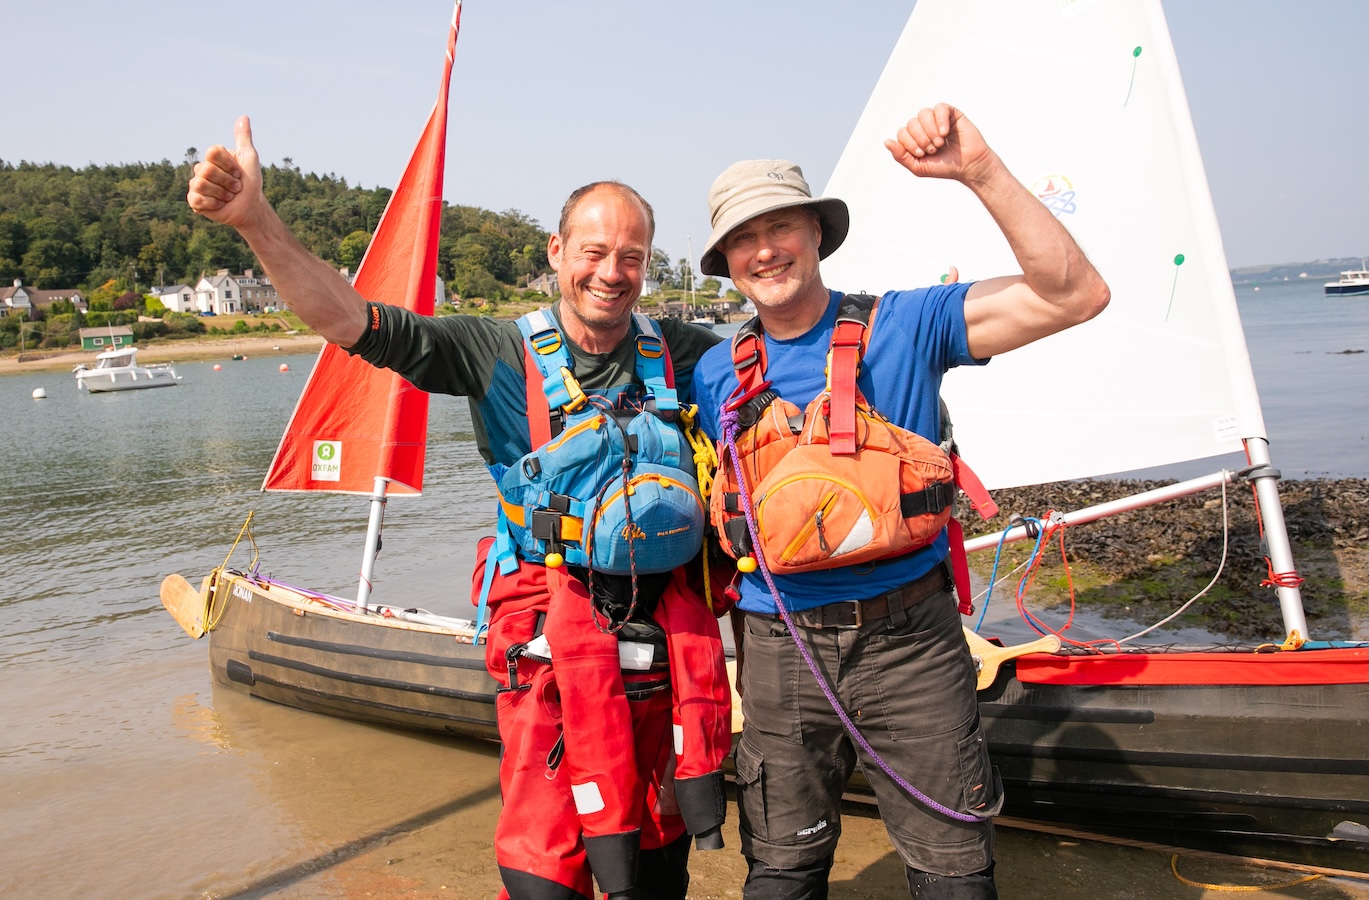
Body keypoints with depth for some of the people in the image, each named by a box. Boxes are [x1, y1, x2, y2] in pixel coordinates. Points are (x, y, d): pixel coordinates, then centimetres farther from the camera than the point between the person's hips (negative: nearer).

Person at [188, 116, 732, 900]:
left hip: (667, 639, 3)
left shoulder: (678, 352, 5)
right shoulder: (502, 354, -3)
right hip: (552, 639, -3)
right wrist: (256, 219, -22)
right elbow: (356, 323, -12)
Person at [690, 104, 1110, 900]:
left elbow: (1076, 295, -14)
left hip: (910, 641, -2)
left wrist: (982, 172, -24)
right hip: (782, 648, 3)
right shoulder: (717, 373, 5)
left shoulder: (906, 326, -5)